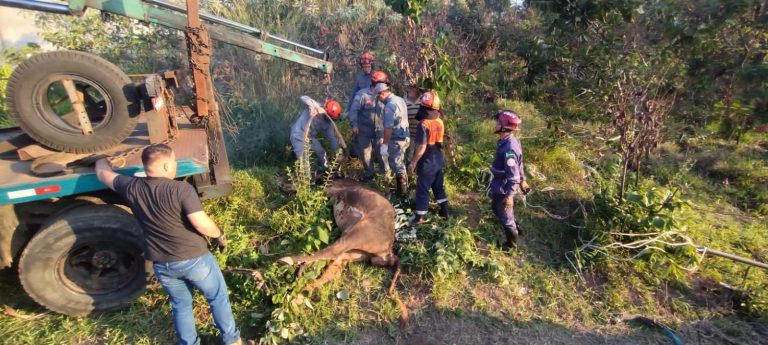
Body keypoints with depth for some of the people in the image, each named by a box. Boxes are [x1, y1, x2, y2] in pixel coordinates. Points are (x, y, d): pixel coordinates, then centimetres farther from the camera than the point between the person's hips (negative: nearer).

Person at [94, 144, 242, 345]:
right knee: (218, 298, 16)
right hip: (194, 258, -5)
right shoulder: (181, 189, -22)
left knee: (181, 305, 25)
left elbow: (103, 174, 14)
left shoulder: (132, 188, -5)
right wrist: (219, 235, -9)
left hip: (162, 264, 5)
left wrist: (102, 159, 36)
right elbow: (201, 223, -28)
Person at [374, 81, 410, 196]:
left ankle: (402, 192, 12)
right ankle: (403, 188, 33)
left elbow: (388, 128, -24)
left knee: (397, 166, 2)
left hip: (396, 140, -10)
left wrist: (384, 144, -21)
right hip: (404, 136, 10)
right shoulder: (400, 99, 8)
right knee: (400, 164, 21)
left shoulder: (390, 105, -20)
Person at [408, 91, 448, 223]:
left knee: (422, 189, 5)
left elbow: (421, 148, -24)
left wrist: (413, 163, -15)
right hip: (438, 161, 7)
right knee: (439, 186, 21)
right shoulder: (440, 122, 0)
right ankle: (444, 211, 33)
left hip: (426, 163, -7)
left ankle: (419, 217, 16)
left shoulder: (424, 124, -23)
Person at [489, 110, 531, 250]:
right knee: (496, 208, 29)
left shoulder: (508, 149, -31)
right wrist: (522, 180, 22)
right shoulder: (507, 141, 0)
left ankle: (511, 244, 32)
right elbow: (519, 165, 12)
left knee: (505, 216, 10)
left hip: (503, 189, -9)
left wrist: (509, 195, -24)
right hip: (499, 186, 9)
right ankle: (515, 229, 49)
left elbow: (513, 175, -29)